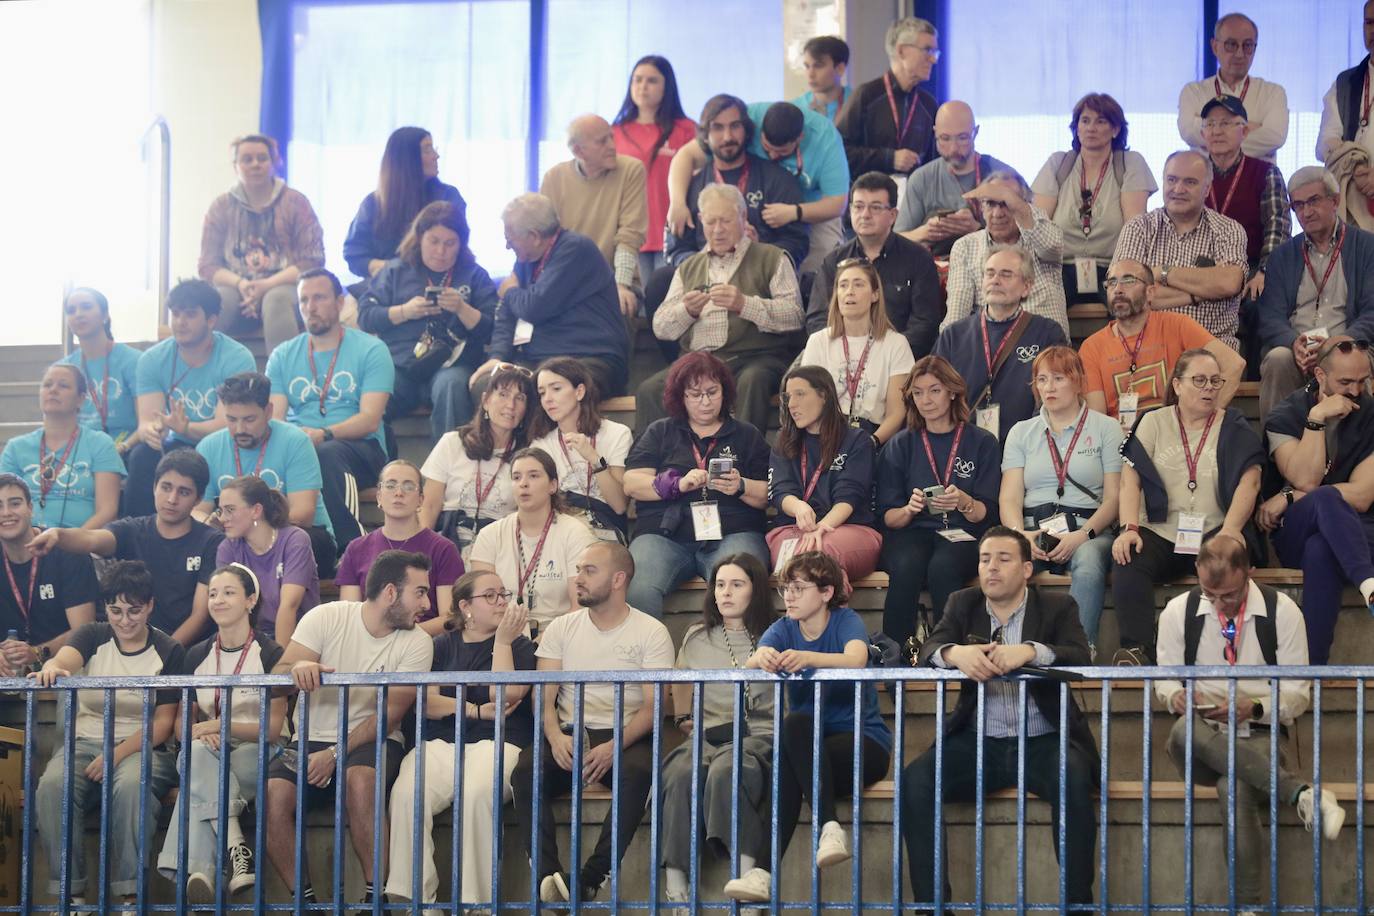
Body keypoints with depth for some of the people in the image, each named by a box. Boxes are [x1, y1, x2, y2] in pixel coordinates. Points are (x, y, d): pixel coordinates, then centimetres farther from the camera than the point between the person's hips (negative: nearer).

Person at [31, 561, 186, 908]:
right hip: (84, 742, 2)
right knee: (52, 786, -31)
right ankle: (70, 891, -24)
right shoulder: (93, 637, 10)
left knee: (132, 785, -37)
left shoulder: (168, 652, 4)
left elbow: (163, 722, -2)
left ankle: (129, 894, -29)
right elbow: (64, 658, -15)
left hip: (142, 747, -2)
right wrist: (51, 669, -42)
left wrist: (117, 754, -18)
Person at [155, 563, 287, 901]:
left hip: (255, 756, -3)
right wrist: (201, 735, -11)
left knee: (199, 784, -34)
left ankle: (196, 870, -42)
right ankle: (237, 851, -47)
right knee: (198, 754, -34)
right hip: (210, 758, 3)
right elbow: (182, 724, 14)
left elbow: (273, 728, -7)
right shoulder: (197, 655, 13)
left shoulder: (270, 654, -1)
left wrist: (217, 725, -17)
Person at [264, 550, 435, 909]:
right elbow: (276, 677, -9)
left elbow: (389, 715, -8)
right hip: (311, 742, 1)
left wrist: (335, 754, -19)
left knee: (359, 777, -36)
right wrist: (298, 667, -34)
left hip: (372, 743, -1)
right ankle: (304, 899, -17)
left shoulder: (417, 643, -2)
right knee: (273, 792, -29)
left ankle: (375, 893, -25)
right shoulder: (326, 617, -3)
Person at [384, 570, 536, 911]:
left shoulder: (518, 645, 16)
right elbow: (426, 702, 8)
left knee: (477, 794, -37)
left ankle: (475, 901, -32)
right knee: (406, 795, -31)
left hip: (496, 743, -2)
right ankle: (414, 898, -28)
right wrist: (477, 711, -2)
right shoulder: (442, 645, 21)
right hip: (440, 743, 2)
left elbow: (504, 696, -2)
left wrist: (503, 640, -1)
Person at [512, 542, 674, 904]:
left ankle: (589, 880, -38)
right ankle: (549, 876, -38)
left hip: (625, 737, -3)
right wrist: (555, 736, -16)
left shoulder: (651, 632, 4)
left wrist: (614, 747, -22)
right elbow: (544, 697, 7)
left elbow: (653, 705, -5)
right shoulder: (561, 629, 15)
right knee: (525, 771, -30)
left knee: (637, 772, -37)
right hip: (568, 734, 3)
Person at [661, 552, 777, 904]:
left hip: (758, 734, -3)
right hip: (707, 734, 3)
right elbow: (682, 681, 38)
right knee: (681, 773, -34)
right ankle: (674, 881, -41)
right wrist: (684, 718, 23)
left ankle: (746, 871, -52)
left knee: (725, 770, -39)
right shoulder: (696, 637, 24)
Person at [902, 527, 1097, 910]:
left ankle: (1077, 900, -23)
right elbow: (927, 652, -2)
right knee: (914, 781, -23)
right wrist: (955, 653, -27)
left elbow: (1081, 658, -12)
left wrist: (1030, 651, -32)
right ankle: (930, 902, -16)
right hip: (978, 743, 2)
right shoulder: (963, 604, 13)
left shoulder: (1057, 606, 6)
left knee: (1074, 778, -34)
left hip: (1042, 743, -2)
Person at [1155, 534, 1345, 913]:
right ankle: (1301, 791, -43)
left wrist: (1254, 708, -19)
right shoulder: (1178, 611, 4)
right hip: (1201, 742, 2)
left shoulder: (1282, 611, -1)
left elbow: (1297, 696, 1)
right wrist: (1175, 695, -14)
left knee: (1234, 786, -39)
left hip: (1259, 738, -2)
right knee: (1184, 729, -38)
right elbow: (1164, 679, 12)